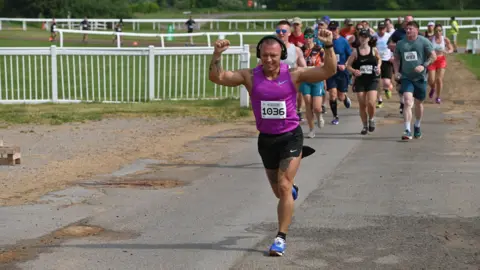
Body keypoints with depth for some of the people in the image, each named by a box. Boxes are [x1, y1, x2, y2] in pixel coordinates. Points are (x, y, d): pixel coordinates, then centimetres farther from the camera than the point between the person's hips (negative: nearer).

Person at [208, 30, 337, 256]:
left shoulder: (294, 74, -10)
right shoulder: (250, 76, -6)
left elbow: (329, 71, -14)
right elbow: (217, 78, -12)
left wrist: (328, 46, -27)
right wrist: (217, 56, -27)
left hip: (290, 137, -3)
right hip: (266, 139, 3)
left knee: (283, 187, -12)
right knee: (278, 190, 17)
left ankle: (281, 238, -2)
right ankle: (291, 192, 56)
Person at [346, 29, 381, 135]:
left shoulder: (374, 50, 1)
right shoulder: (355, 51, -1)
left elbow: (379, 59, 20)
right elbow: (348, 65, 2)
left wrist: (378, 67, 1)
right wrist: (354, 71, -16)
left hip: (372, 80, -1)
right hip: (360, 80, 1)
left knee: (371, 103, -15)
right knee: (362, 105, 4)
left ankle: (371, 119, 15)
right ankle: (365, 126, 20)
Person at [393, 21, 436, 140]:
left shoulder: (424, 42, -3)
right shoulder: (400, 43, 5)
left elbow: (433, 56, -4)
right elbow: (396, 59, 17)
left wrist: (424, 66, -18)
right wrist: (396, 71, 1)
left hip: (420, 77, 0)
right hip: (406, 77, 1)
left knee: (418, 103, 13)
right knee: (408, 101, -16)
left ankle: (417, 126, 36)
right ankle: (407, 131, -19)